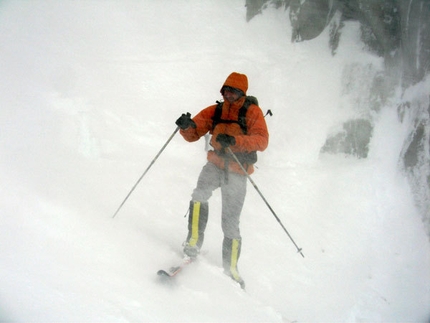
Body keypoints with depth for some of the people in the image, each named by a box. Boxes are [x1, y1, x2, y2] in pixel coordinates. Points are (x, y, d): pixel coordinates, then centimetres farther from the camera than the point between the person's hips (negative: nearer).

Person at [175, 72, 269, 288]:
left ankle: (231, 269, 18)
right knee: (199, 195, -29)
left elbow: (262, 140, -19)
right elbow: (193, 134, 4)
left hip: (237, 172, -3)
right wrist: (187, 125, -22)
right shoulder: (215, 111, 6)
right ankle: (193, 245, -20)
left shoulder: (252, 112, -5)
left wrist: (234, 140, -36)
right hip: (215, 164, 3)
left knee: (230, 224, 0)